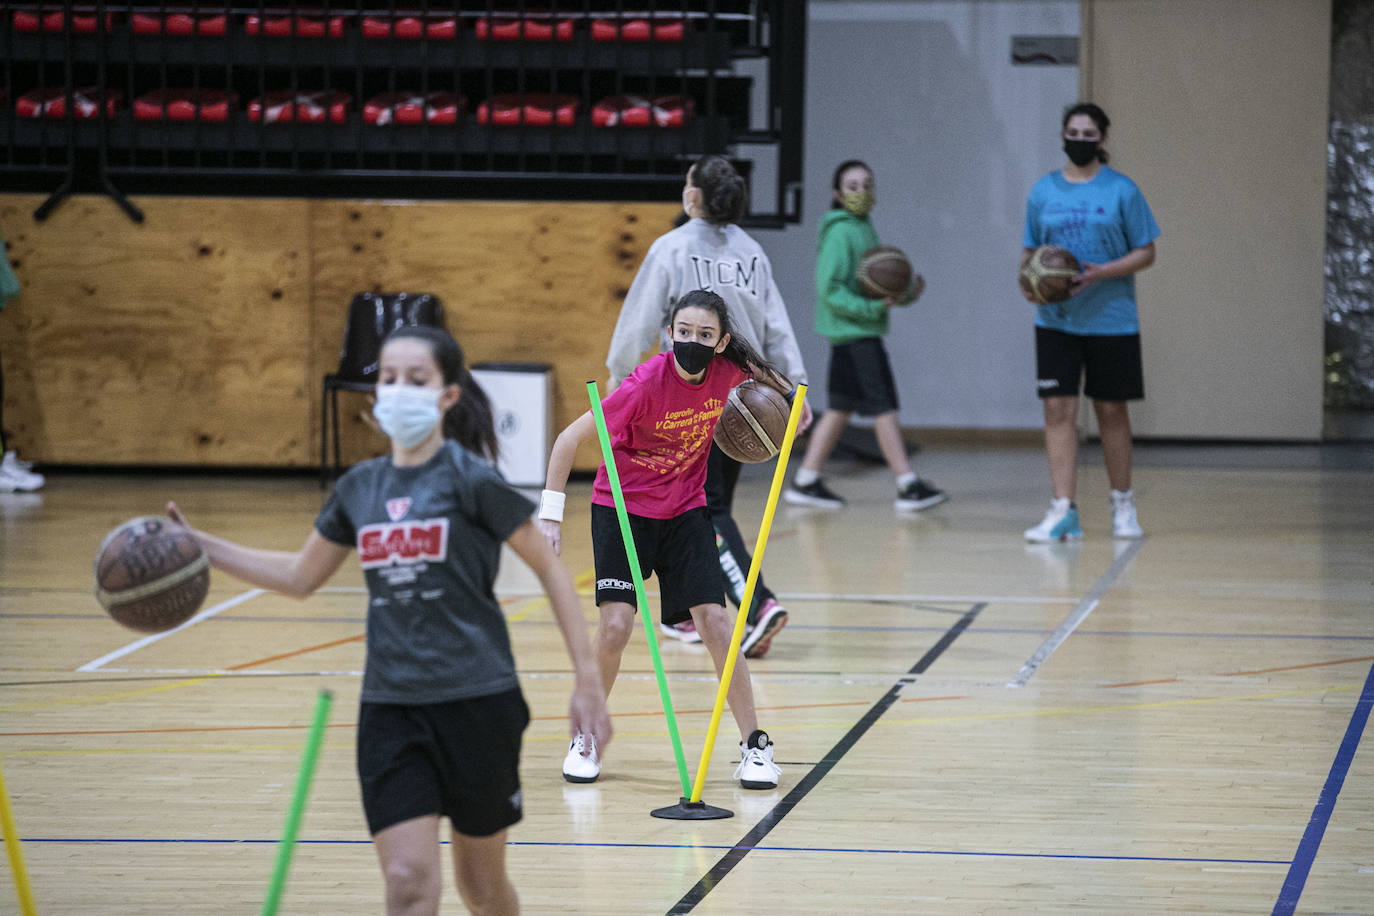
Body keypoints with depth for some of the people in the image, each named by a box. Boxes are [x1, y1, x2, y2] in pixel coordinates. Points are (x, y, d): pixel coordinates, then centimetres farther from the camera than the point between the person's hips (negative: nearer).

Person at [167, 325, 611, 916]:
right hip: (390, 711, 3)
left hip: (476, 703, -3)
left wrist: (587, 679, -7)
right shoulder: (359, 488, 7)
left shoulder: (470, 479, -7)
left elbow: (550, 569, -2)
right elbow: (299, 577, 22)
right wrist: (197, 546, 13)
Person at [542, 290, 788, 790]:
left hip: (685, 512, 3)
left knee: (714, 621, -7)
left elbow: (755, 369, 16)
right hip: (621, 509, -3)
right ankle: (586, 740, 8)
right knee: (615, 625, -14)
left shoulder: (728, 371, -14)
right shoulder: (646, 383, -26)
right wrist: (551, 513, -21)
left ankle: (754, 747, 3)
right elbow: (569, 439, -20)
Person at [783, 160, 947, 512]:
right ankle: (908, 486, -8)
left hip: (864, 331, 9)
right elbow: (829, 288, -18)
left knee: (840, 408, 12)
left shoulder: (865, 230, 15)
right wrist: (871, 308, -24)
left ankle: (805, 482, 16)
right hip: (853, 332, -9)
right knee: (884, 407, -8)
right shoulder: (840, 232, -13)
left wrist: (908, 292, 0)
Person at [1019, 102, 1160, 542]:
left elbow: (1146, 253, -2)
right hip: (1056, 320, 2)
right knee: (1058, 409, -6)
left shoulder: (1121, 190, -3)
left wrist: (1102, 273, -18)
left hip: (1110, 320, -2)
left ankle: (1122, 504, 24)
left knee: (1111, 410, 8)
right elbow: (1030, 250, 13)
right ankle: (1063, 512, -6)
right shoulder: (1044, 191, 6)